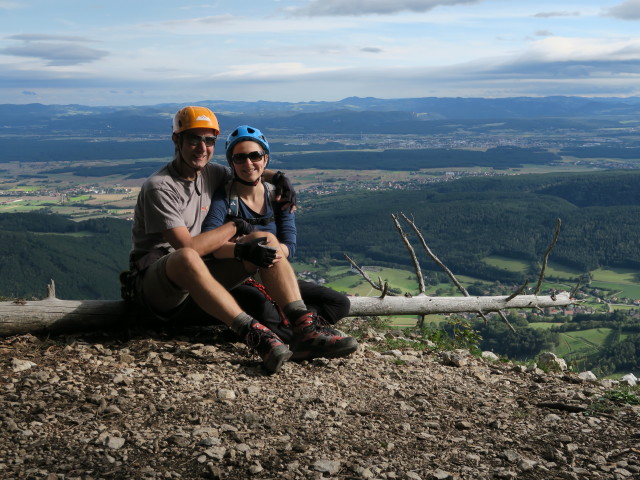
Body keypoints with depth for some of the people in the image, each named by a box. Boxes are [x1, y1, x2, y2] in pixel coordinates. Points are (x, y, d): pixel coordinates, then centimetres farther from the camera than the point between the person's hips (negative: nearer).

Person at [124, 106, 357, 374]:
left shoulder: (211, 174, 9)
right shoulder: (159, 187, -14)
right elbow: (187, 247, -24)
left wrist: (276, 176, 8)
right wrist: (235, 227, -14)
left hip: (197, 278, 7)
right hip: (154, 280, -7)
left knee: (266, 242, -9)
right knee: (187, 258, -42)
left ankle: (305, 332, -25)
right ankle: (255, 335, -46)